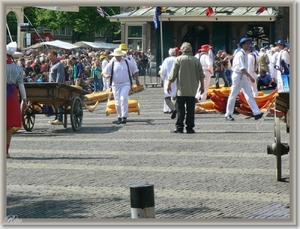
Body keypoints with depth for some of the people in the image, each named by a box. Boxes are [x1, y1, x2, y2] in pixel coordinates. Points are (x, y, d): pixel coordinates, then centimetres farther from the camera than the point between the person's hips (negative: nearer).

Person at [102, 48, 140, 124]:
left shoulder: (127, 62, 4)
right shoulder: (111, 64, 2)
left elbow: (135, 70, 17)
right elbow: (104, 72, 2)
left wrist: (137, 80, 13)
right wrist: (106, 75, -21)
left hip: (125, 84, -1)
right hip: (115, 85, 2)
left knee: (123, 98, -21)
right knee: (118, 102, 3)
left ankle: (124, 117, -23)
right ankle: (119, 117, 19)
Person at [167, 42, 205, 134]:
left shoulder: (178, 59, -4)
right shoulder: (196, 60, 4)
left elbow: (173, 74, -5)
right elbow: (201, 75, 8)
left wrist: (169, 85, 4)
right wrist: (202, 86, 18)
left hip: (181, 89, -3)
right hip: (192, 90, 3)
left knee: (180, 109, 0)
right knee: (191, 109, 5)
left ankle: (179, 127, -2)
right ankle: (190, 128, 5)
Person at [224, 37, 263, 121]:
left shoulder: (244, 54, 12)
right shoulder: (240, 54, -17)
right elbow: (242, 68, -23)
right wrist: (250, 77, -25)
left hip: (243, 76, 9)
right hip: (238, 75, -9)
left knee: (249, 95, 3)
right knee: (233, 95, 0)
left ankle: (256, 113, -1)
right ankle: (228, 115, 8)